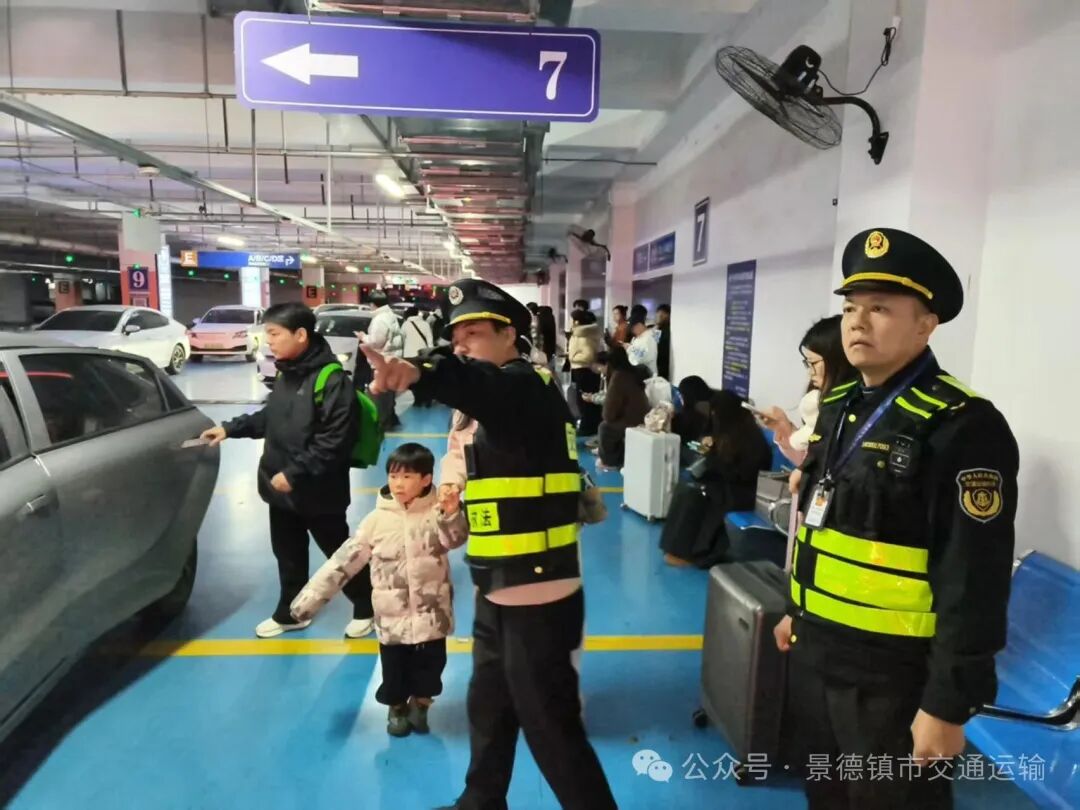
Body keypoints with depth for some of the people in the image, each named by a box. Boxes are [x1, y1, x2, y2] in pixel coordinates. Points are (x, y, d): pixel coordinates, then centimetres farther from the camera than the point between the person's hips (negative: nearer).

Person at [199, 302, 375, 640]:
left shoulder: (333, 380, -22)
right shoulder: (285, 374, 5)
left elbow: (333, 442, -24)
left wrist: (294, 473, -24)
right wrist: (230, 428, 10)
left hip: (318, 492, -7)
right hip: (281, 488, 8)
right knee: (288, 555, 21)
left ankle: (365, 607, 31)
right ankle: (289, 613, 40)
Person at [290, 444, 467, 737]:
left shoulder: (438, 513, -8)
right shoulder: (378, 519, -4)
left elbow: (456, 538, -26)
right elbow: (345, 559, -1)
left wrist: (452, 515, -47)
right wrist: (311, 596, -3)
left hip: (431, 614, -1)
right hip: (392, 617, 1)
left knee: (429, 666, 11)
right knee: (394, 669, 12)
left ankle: (420, 705, 38)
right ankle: (397, 707, 40)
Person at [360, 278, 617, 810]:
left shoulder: (526, 386, -16)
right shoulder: (500, 406, 14)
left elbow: (478, 385, -40)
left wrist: (418, 372, -57)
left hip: (537, 598, -10)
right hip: (498, 594, 10)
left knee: (549, 727, 4)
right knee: (487, 710, 25)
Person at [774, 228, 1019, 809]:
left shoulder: (962, 428, -19)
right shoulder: (839, 406, 4)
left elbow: (974, 584, -20)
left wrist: (948, 705, -17)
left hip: (893, 675, -7)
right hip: (814, 652, 7)